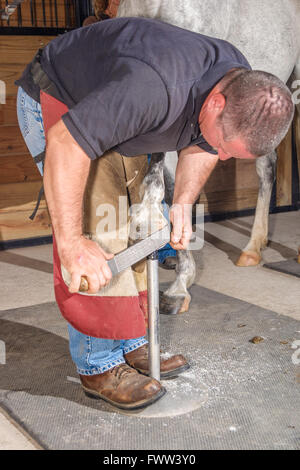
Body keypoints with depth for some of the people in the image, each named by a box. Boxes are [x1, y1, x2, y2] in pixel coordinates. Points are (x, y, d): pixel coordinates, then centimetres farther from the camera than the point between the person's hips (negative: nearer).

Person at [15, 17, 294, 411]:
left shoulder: (243, 87, -16)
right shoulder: (158, 88, -43)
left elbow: (199, 146, 2)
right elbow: (66, 144, -41)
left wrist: (182, 204, -12)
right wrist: (71, 242, -40)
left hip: (107, 108, 8)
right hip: (57, 105, -8)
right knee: (98, 231, -15)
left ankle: (131, 345, 18)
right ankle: (99, 365, -3)